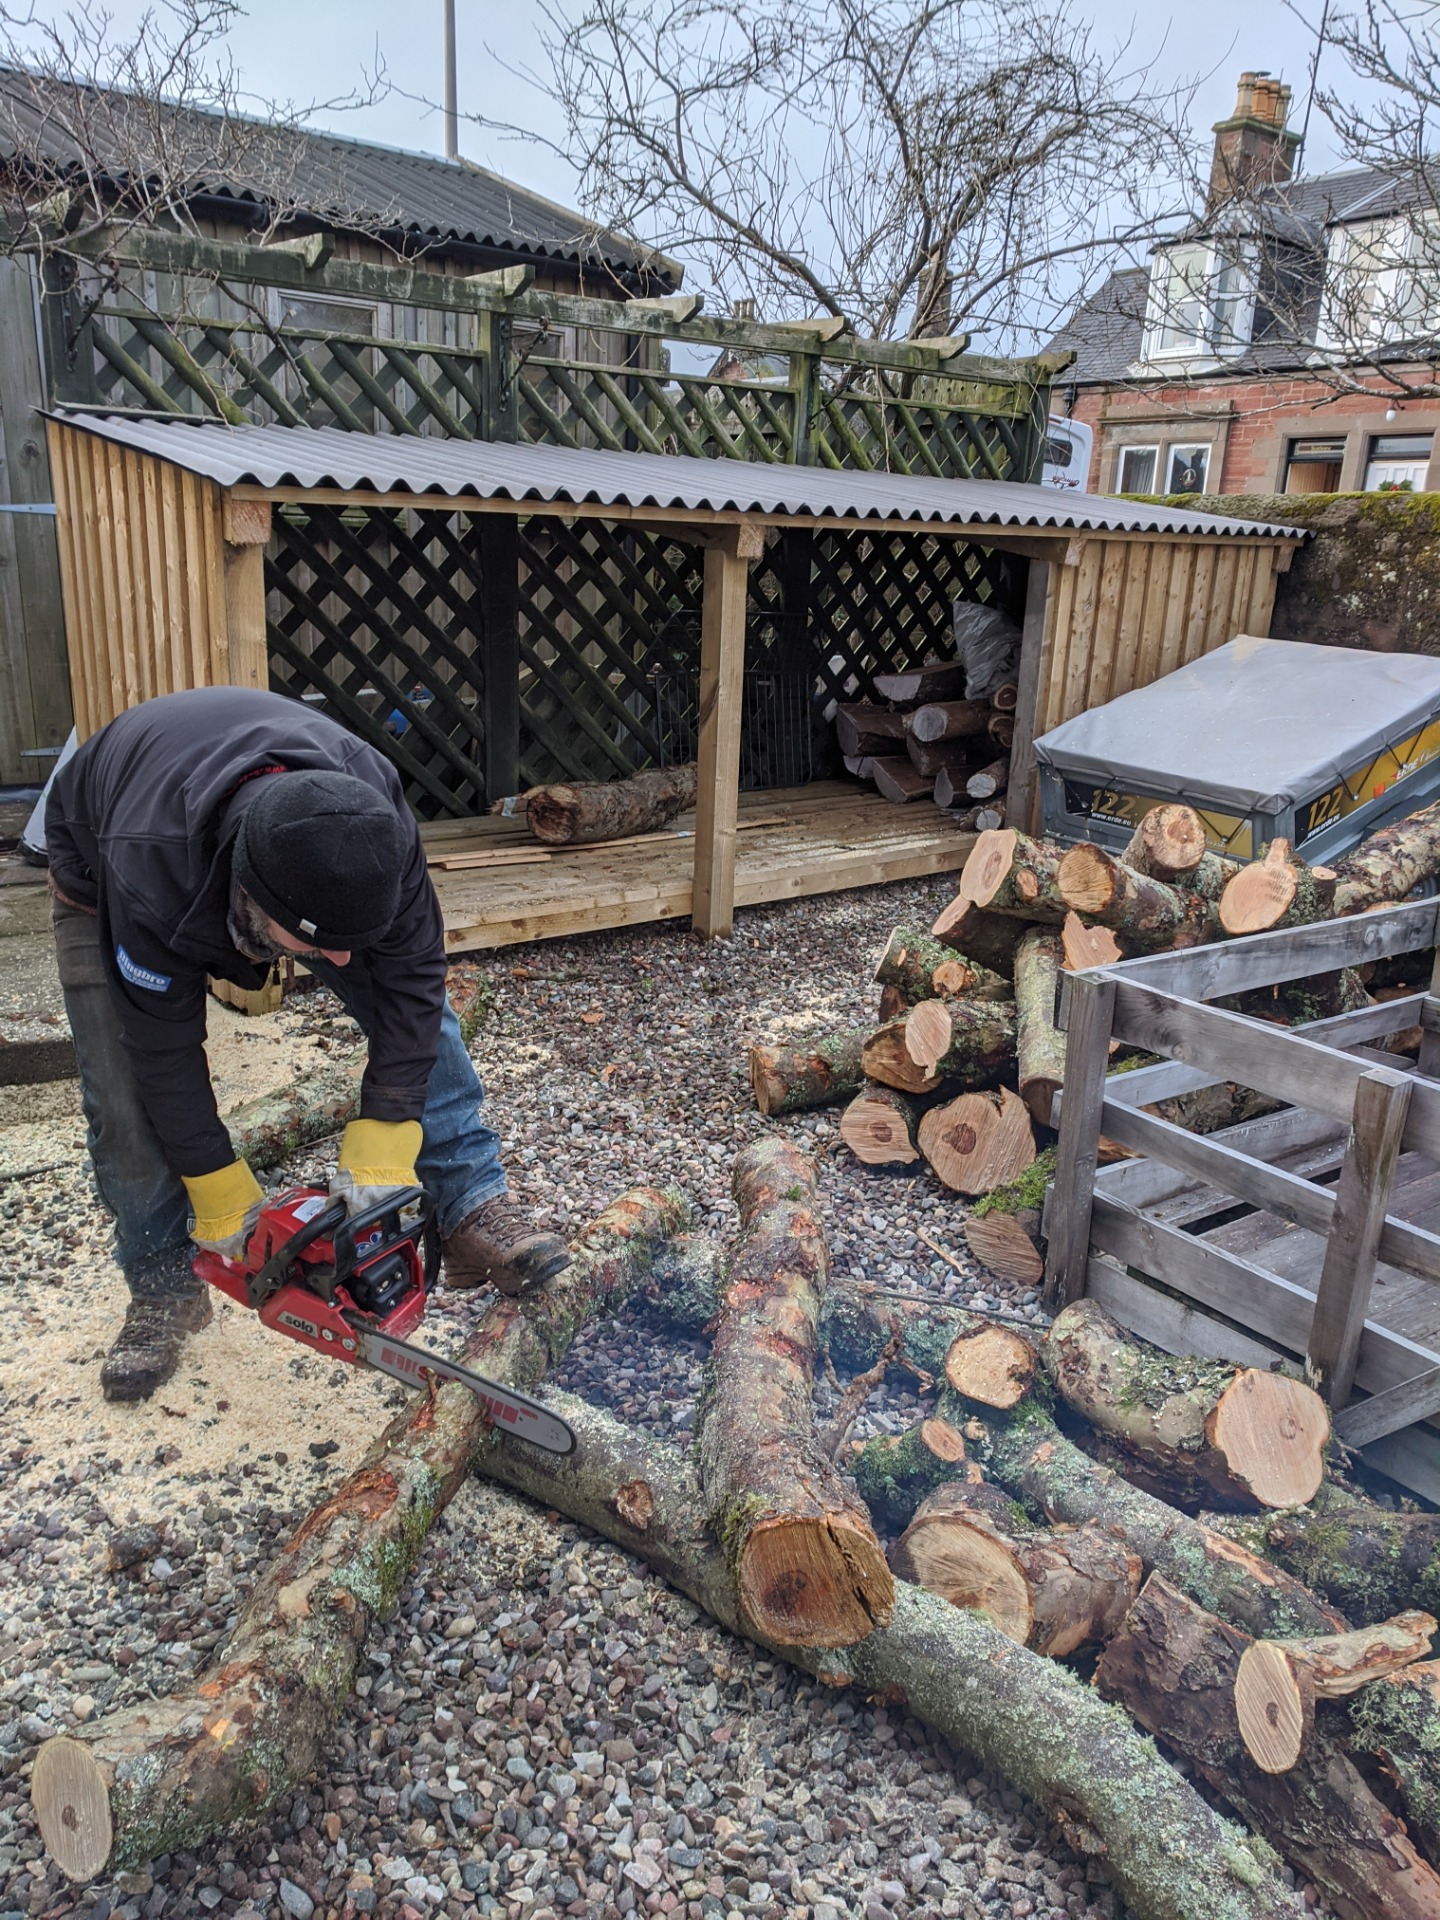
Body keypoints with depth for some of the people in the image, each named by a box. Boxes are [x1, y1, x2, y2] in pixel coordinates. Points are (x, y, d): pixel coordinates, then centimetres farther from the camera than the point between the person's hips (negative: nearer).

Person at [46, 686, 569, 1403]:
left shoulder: (372, 814, -39)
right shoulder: (148, 870, -45)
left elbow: (410, 973, -29)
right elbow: (165, 1046, -32)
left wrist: (380, 1149, -31)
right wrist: (219, 1196, -23)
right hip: (100, 871, -2)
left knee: (416, 1008, -12)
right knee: (128, 1094, -12)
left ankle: (474, 1216, -7)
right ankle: (164, 1290, 10)